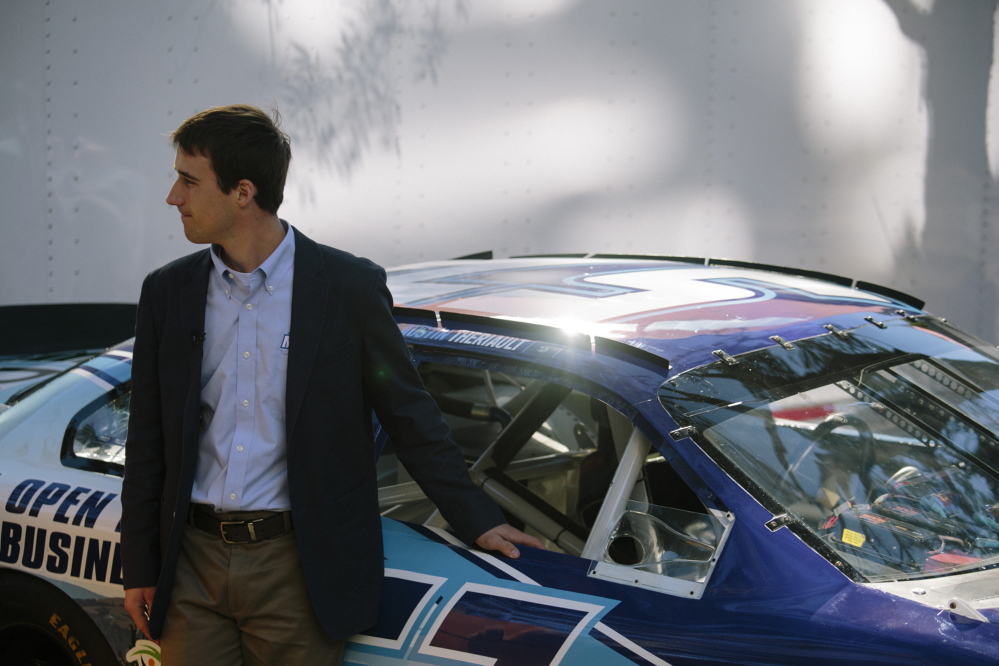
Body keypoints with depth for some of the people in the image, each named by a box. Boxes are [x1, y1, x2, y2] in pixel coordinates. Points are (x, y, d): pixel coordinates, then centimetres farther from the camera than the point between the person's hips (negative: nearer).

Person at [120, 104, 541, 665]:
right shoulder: (167, 292, 5)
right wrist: (140, 569, 8)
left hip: (297, 571, -3)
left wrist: (477, 519, 1)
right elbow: (148, 440, 10)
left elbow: (410, 416, 2)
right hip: (192, 562, 3)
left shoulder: (351, 287, -5)